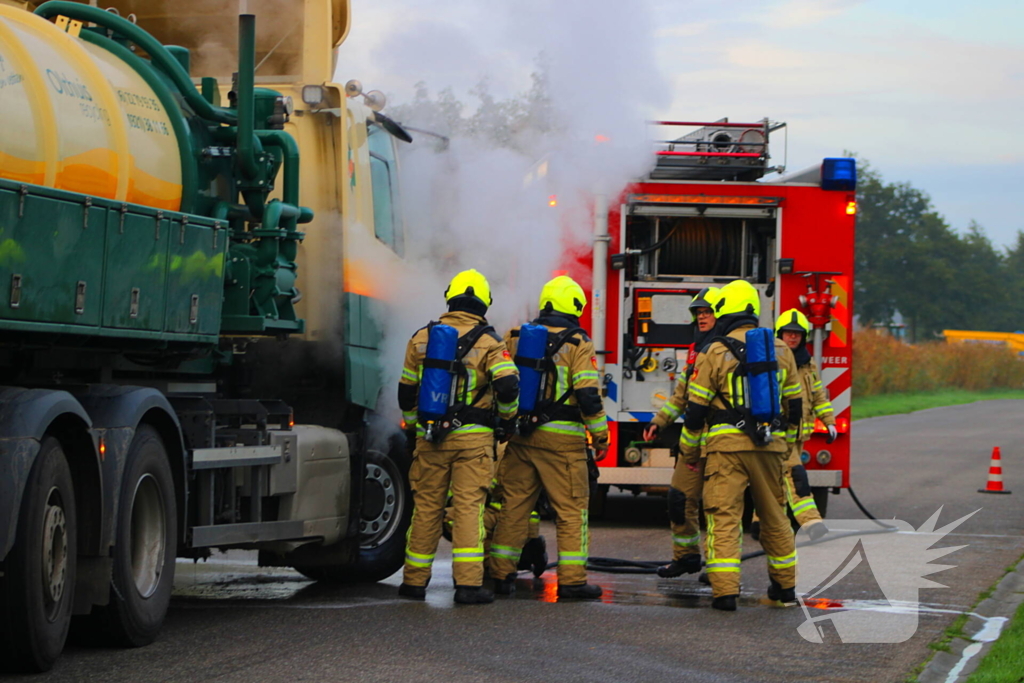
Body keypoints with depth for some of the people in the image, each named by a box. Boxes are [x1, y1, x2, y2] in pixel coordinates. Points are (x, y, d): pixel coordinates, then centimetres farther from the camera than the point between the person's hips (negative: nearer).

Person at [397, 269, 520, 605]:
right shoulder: (488, 342, -5)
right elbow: (507, 385, -17)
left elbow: (406, 391, 14)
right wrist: (507, 417, 3)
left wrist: (414, 426, 28)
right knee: (468, 506, -4)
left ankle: (415, 581, 17)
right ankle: (468, 583, -10)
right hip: (473, 438, -3)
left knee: (426, 507, 10)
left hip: (430, 436, 3)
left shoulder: (422, 338, 7)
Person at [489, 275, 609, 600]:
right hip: (561, 439, -5)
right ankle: (572, 579, -1)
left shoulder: (515, 338, 8)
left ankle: (501, 574, 12)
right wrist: (601, 435, -2)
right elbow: (588, 394, -11)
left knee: (513, 505, 10)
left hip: (520, 435, 5)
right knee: (571, 508, 1)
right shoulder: (578, 344, -6)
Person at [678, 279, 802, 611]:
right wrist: (786, 442, 29)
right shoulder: (780, 350, 9)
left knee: (723, 516, -4)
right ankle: (785, 584, 28)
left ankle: (725, 590, -14)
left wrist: (688, 448, 11)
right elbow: (794, 405, 15)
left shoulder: (716, 353, -5)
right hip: (770, 446, 4)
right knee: (774, 515, 18)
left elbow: (696, 408, -3)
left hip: (728, 446, -4)